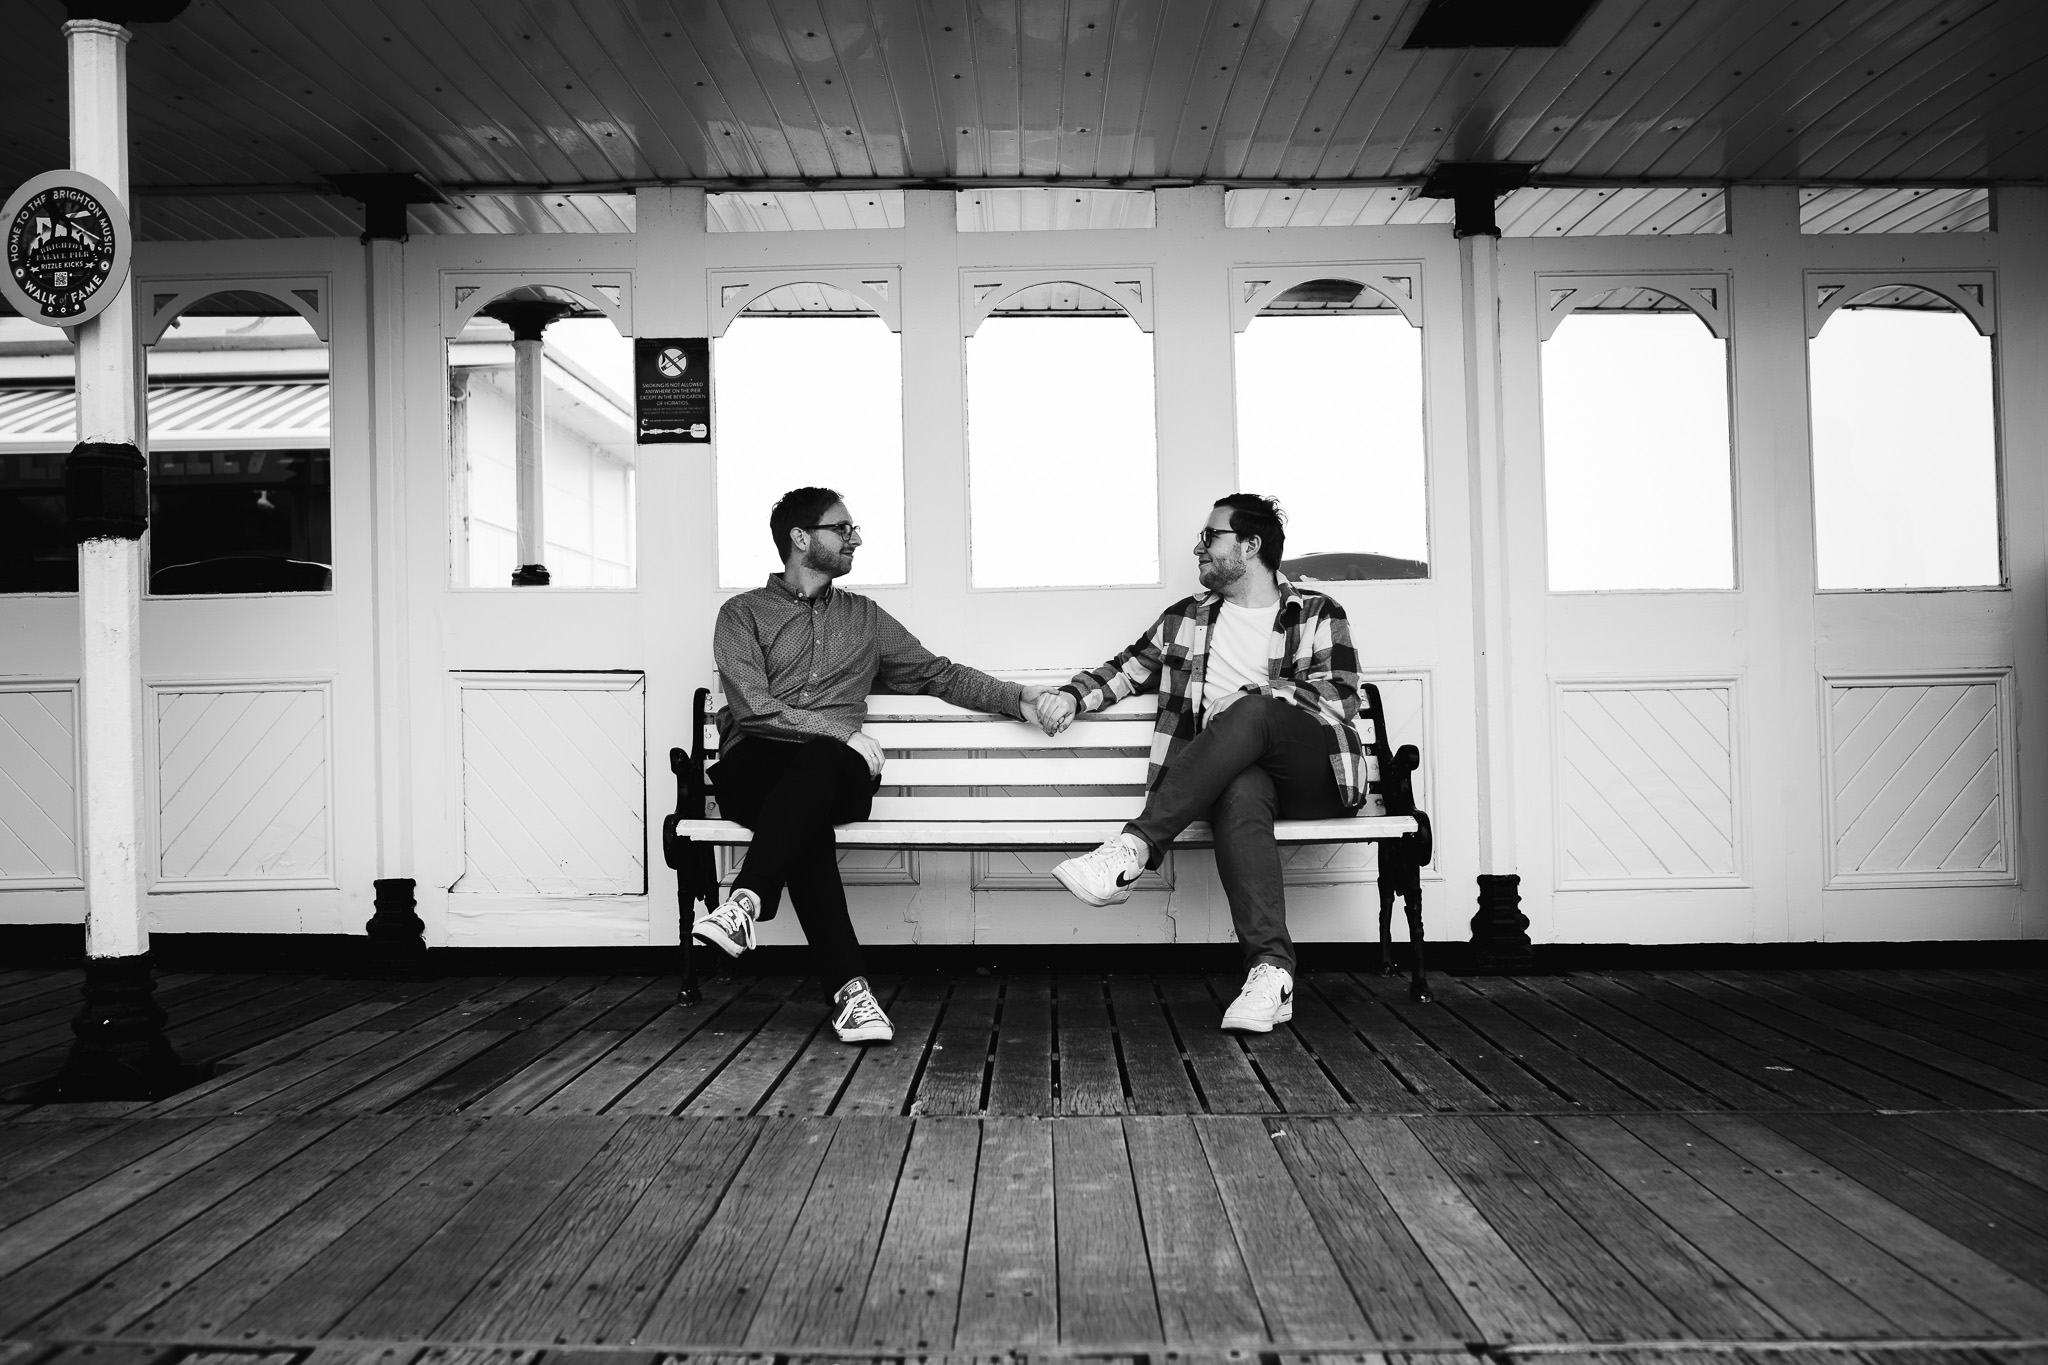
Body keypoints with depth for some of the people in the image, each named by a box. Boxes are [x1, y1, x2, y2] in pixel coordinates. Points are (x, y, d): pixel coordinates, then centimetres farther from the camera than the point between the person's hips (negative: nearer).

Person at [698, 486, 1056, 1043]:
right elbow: (754, 707, -3)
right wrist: (844, 731, -12)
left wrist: (1017, 697, 15)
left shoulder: (864, 616, 25)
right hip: (755, 765, -2)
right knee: (806, 819, -37)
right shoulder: (743, 614, 12)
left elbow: (938, 673, 27)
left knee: (819, 764, -36)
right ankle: (848, 987, -44)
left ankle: (747, 901, -46)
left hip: (836, 767, 2)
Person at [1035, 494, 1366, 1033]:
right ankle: (1271, 969, -47)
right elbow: (1126, 669, 25)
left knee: (1250, 714, -35)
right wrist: (1073, 695, 6)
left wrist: (1254, 697, -13)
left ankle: (1132, 849, -40)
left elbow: (1341, 697, -1)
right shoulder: (1187, 618, 23)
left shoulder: (1317, 614, 12)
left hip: (1316, 774, -2)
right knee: (1239, 794, -38)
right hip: (1235, 767, 2)